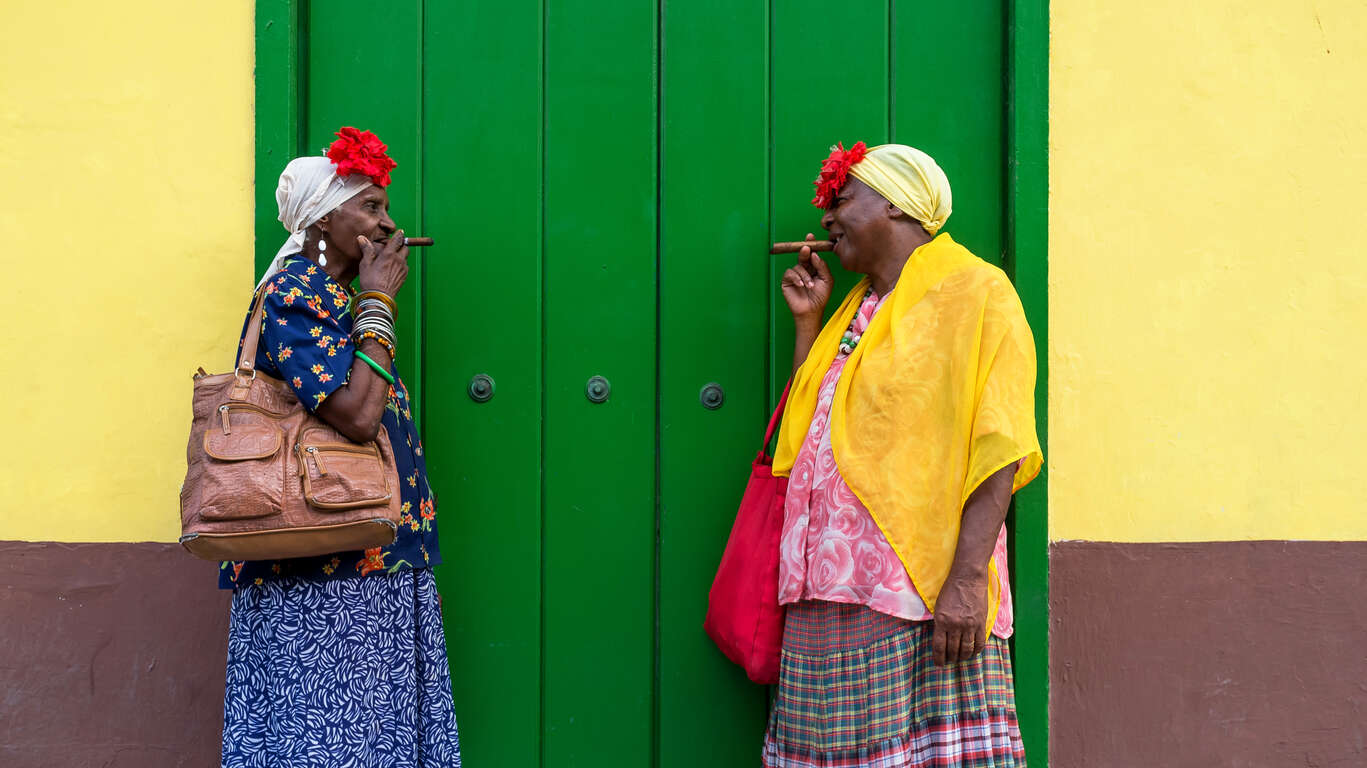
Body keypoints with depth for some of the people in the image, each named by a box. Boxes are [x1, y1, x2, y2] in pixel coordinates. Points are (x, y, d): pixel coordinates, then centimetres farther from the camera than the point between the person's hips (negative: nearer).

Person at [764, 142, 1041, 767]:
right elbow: (806, 430, 25)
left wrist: (967, 578, -21)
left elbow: (997, 451, -11)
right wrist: (806, 321, 21)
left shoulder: (974, 291, 0)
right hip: (829, 601, 7)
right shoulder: (855, 311, 24)